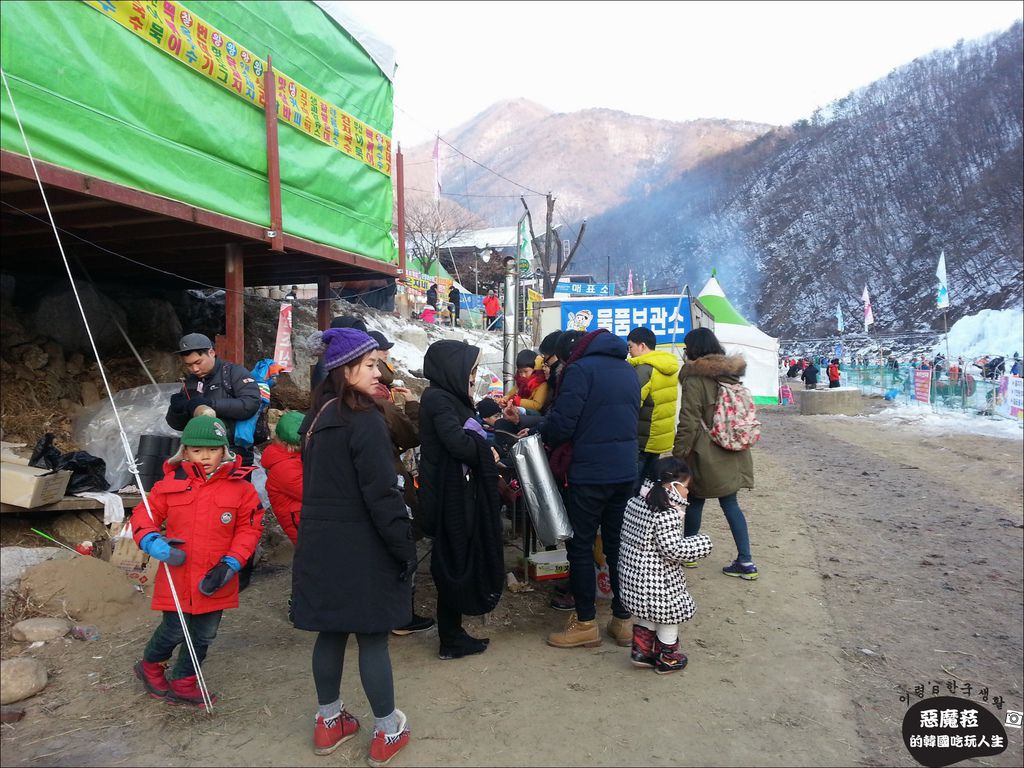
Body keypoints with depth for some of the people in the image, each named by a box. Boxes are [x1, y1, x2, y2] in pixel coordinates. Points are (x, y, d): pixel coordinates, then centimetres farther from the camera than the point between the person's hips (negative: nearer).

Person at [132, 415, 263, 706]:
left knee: (203, 636, 15)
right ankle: (150, 667, 41)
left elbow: (249, 528, -2)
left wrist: (231, 563, -12)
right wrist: (151, 542, -16)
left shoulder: (240, 487, -6)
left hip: (215, 581, 2)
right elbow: (143, 514, 4)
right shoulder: (170, 484, -4)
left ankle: (183, 683, 36)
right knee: (174, 632, 10)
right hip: (177, 576, -1)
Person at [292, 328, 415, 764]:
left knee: (330, 632, 17)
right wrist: (406, 549, -13)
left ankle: (329, 723, 31)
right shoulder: (364, 421, -19)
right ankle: (387, 733, 17)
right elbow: (382, 495, -20)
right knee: (372, 637, 4)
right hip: (360, 548, -8)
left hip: (319, 544, 8)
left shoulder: (316, 417, 8)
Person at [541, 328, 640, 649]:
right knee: (618, 544, 14)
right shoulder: (628, 370, 14)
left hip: (590, 472, -7)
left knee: (580, 545, 4)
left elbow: (561, 422, -16)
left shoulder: (580, 369, -10)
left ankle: (585, 623, 11)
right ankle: (623, 619, 20)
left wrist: (542, 437, 2)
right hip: (625, 470, 7)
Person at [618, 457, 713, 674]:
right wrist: (702, 543, -11)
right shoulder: (667, 515, -26)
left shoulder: (634, 503, 0)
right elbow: (673, 550, -25)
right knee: (670, 617, 14)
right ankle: (667, 659, 31)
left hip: (633, 572, 8)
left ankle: (641, 651, 34)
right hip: (659, 580, -8)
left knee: (646, 614, 27)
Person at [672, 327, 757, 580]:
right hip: (731, 454, 6)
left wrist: (678, 455, -11)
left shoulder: (695, 379, -15)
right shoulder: (731, 375, 7)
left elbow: (689, 423, -18)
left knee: (695, 501, 10)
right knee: (730, 503, 11)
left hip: (706, 455, -6)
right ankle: (745, 561, 10)